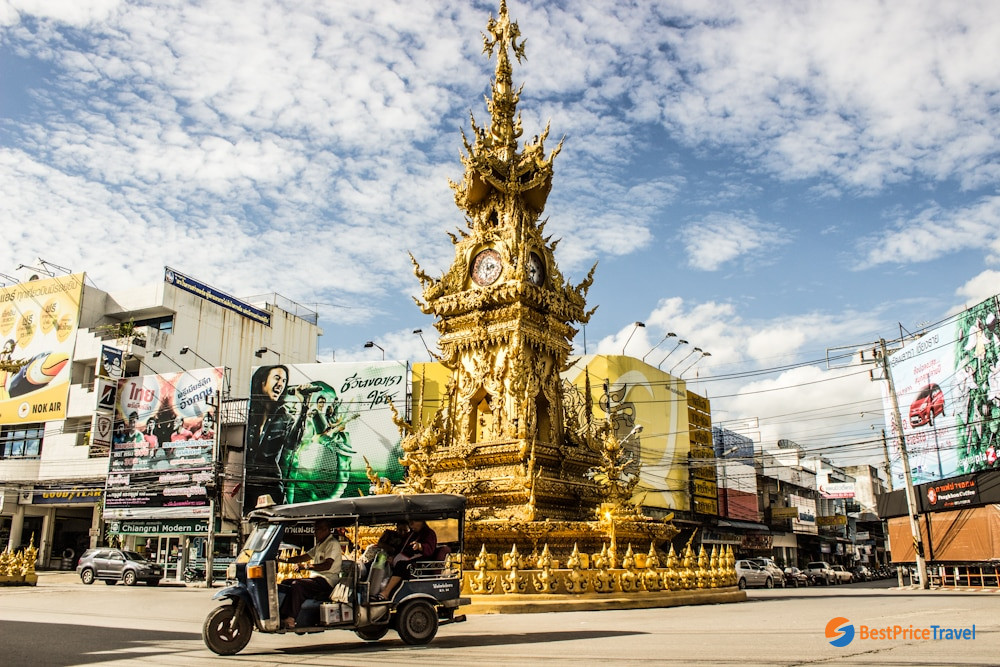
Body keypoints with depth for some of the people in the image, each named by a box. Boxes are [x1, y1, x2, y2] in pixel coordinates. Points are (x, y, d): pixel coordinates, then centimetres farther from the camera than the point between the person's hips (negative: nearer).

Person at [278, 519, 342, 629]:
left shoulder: (333, 543, -10)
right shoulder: (320, 545, 23)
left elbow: (327, 565, -23)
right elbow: (304, 557, 22)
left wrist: (306, 567, -22)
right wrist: (284, 560, 11)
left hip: (327, 581, -10)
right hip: (317, 579, 10)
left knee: (297, 585, -28)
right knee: (287, 583, 4)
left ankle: (290, 620, -25)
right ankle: (283, 617, -3)